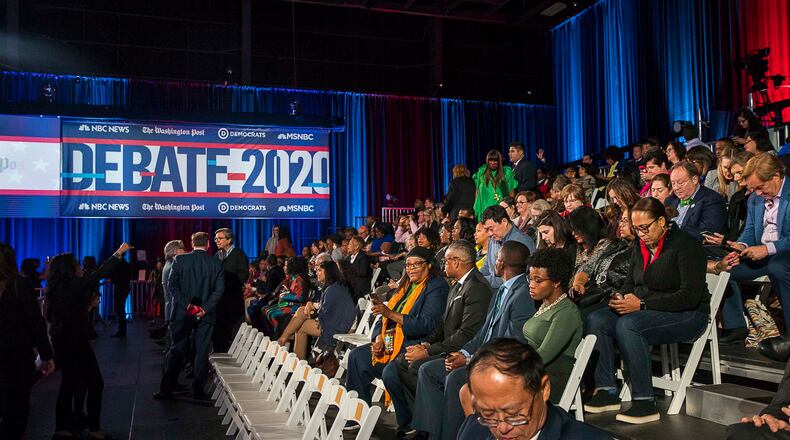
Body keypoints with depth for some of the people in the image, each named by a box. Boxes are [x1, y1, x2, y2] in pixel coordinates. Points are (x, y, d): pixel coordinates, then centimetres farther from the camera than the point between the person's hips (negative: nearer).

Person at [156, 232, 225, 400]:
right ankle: (198, 388, 11)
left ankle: (167, 389, 5)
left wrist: (186, 304, -9)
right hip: (206, 314, 0)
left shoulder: (180, 260, -1)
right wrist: (205, 308, -9)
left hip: (183, 312, 0)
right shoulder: (216, 264, 0)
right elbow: (219, 289, -7)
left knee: (176, 350, 5)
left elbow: (172, 284, -7)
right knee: (202, 351, 8)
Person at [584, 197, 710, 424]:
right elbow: (630, 282, 21)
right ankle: (607, 391, -12)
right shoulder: (640, 246, 11)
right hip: (643, 311, 8)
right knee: (595, 320, -14)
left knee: (628, 325, -33)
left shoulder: (686, 245, -12)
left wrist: (642, 304, -24)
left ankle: (645, 403, -27)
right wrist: (621, 298, -4)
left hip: (687, 315, -8)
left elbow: (690, 296, -20)